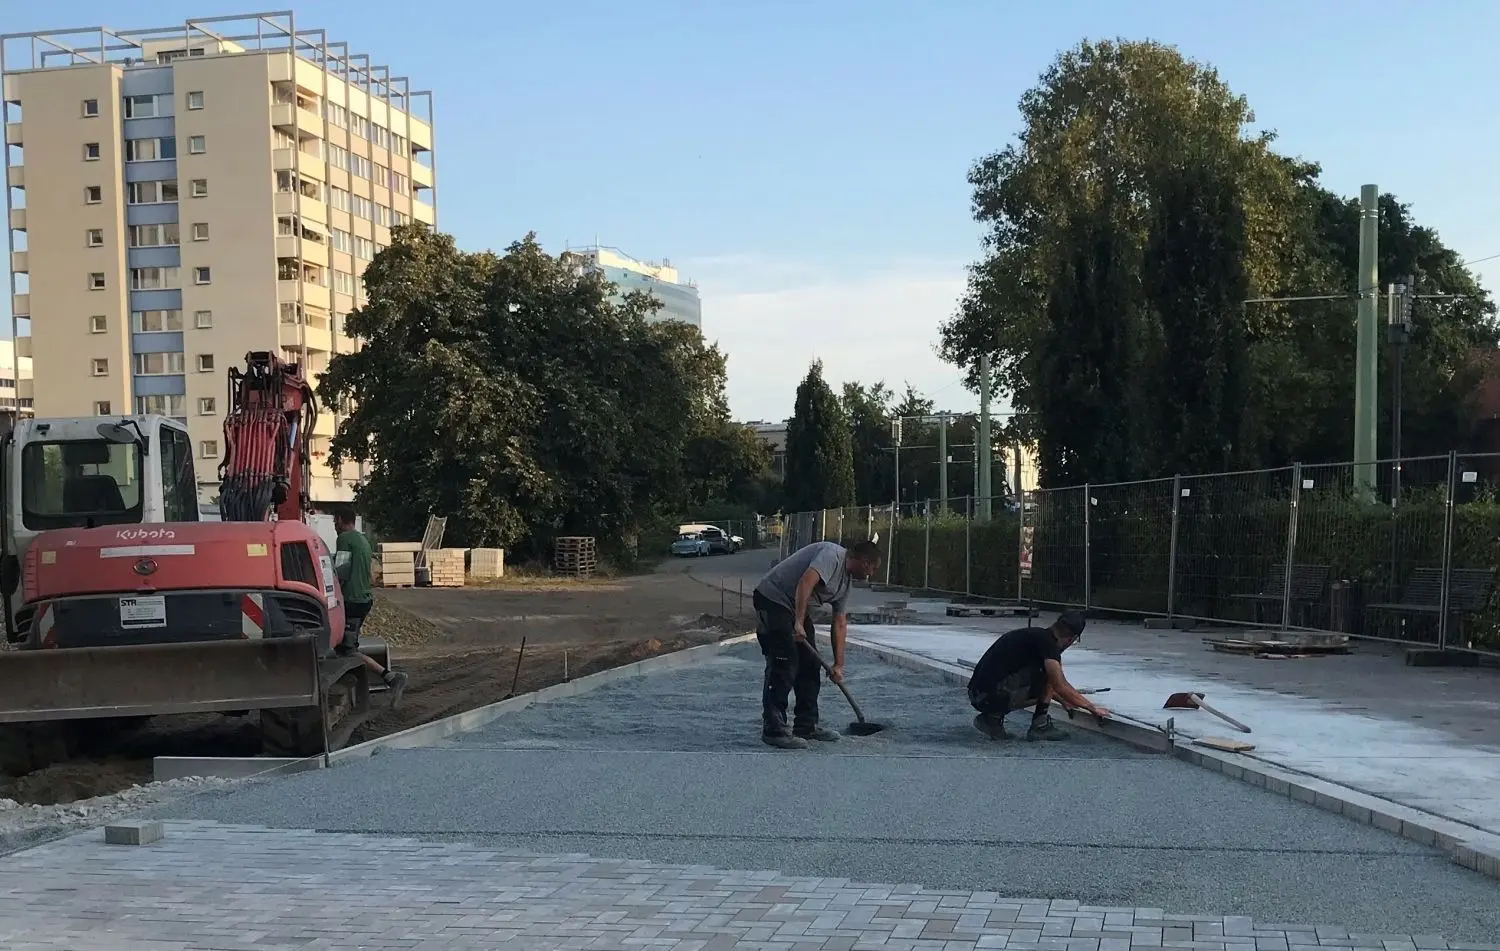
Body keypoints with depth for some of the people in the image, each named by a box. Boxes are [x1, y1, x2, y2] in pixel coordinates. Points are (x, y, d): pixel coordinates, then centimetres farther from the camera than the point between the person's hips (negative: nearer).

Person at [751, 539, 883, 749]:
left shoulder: (846, 581, 12)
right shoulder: (832, 555, -18)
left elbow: (839, 624, 14)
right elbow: (805, 583, -33)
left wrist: (838, 665, 10)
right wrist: (798, 623, -35)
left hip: (797, 607, 11)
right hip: (772, 599, -11)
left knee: (810, 665, 9)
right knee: (784, 665, -14)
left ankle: (806, 725, 17)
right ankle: (773, 730, -13)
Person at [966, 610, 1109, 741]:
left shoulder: (1035, 635, 21)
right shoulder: (1047, 642, -8)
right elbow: (1060, 686, -10)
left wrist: (1063, 700, 49)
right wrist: (1092, 708, 2)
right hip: (994, 695, -9)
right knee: (1048, 669, 0)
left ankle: (992, 717, 12)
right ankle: (1040, 726, 3)